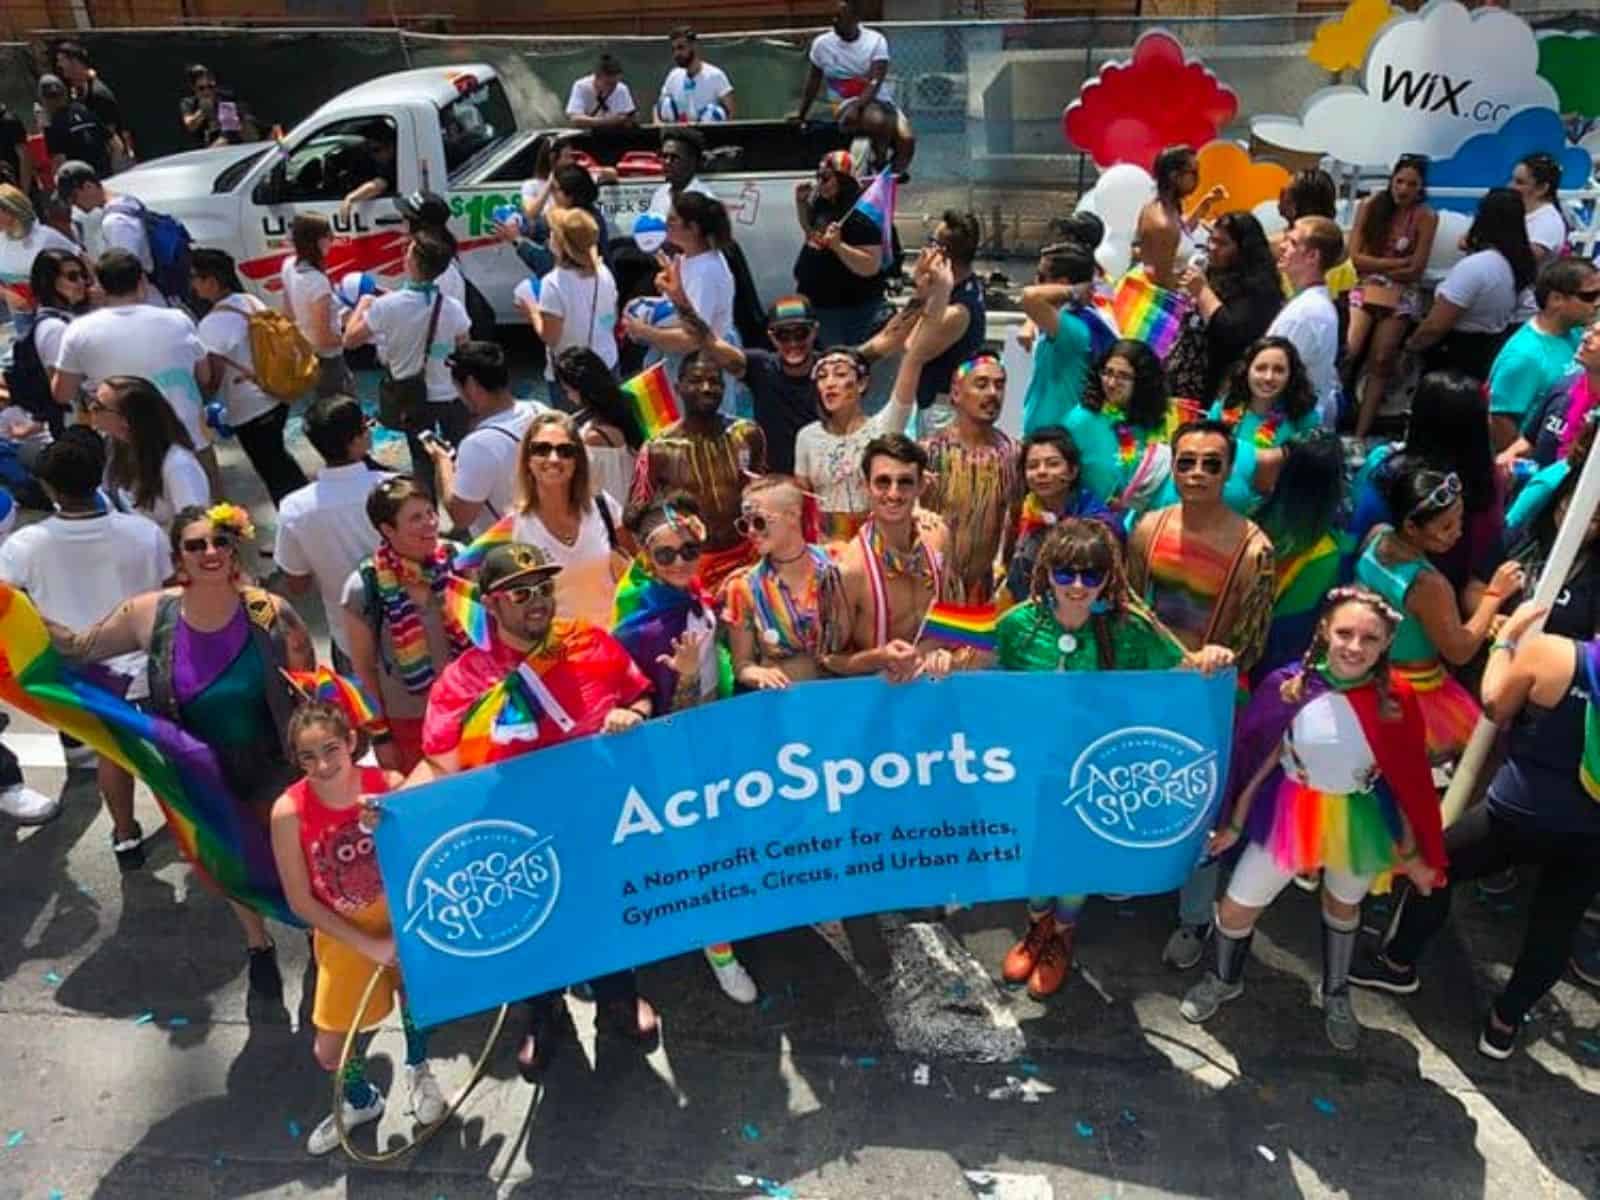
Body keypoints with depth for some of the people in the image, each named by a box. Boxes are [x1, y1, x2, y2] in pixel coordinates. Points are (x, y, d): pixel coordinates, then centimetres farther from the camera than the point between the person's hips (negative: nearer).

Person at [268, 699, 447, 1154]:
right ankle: (361, 1101, 47)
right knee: (328, 1050, 8)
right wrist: (369, 945, -14)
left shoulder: (390, 786, -21)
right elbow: (301, 902, -13)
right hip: (345, 936, 1)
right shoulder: (290, 811, -22)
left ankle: (418, 1070, 18)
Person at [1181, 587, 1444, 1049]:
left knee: (1344, 905, 27)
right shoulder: (1288, 687, -21)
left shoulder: (1396, 699, -20)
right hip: (1289, 815, 0)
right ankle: (1225, 979, 41)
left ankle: (1335, 994, 55)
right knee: (1235, 908, 7)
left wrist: (1411, 852, -1)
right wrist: (1234, 823, 0)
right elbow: (1260, 760, -9)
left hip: (1361, 822, 1)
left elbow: (1408, 782, -8)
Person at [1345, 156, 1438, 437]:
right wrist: (1397, 262, -9)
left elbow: (1415, 271, -6)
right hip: (1363, 287, 0)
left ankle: (1360, 433, -4)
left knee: (1381, 362, -7)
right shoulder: (1370, 205, 1)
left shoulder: (1426, 216, -2)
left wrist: (1375, 266, -5)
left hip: (1401, 295, 0)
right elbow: (1354, 257, -6)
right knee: (1346, 351, -21)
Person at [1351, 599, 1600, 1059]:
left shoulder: (1547, 652, -16)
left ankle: (1398, 964, 35)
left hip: (1519, 813, -3)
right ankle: (1505, 1022, 33)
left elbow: (1495, 706, 0)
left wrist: (1508, 635, 8)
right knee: (1555, 928, 19)